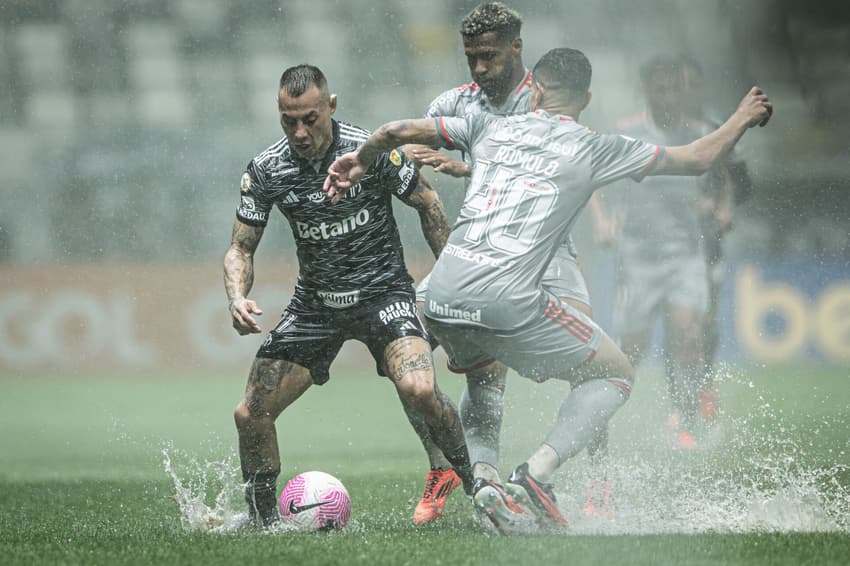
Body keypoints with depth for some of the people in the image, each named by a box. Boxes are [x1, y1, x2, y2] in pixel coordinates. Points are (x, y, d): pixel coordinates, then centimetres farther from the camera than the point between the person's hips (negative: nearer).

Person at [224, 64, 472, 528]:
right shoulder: (266, 170, -8)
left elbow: (428, 204, -1)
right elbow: (241, 248, 0)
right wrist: (237, 298, -20)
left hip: (382, 292, -4)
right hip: (314, 302, 4)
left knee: (419, 391, -29)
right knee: (250, 415, -5)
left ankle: (478, 482, -4)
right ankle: (260, 520, 18)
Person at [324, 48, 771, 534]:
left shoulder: (491, 128, 16)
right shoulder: (593, 149, 8)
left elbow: (398, 132, 13)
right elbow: (698, 159, 16)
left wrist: (359, 161, 33)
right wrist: (744, 119, 33)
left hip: (444, 298, 5)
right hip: (509, 302, -5)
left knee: (483, 375, 36)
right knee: (617, 375, 13)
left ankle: (483, 478, 13)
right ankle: (535, 477, -6)